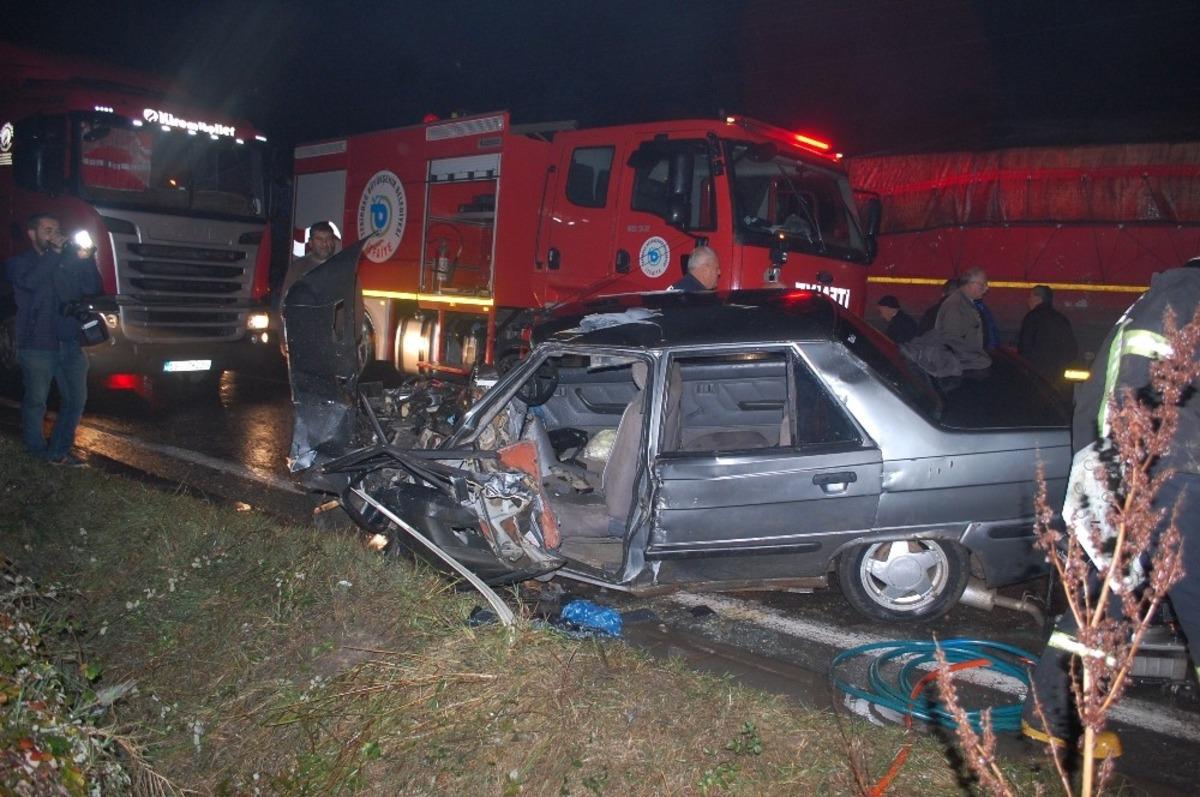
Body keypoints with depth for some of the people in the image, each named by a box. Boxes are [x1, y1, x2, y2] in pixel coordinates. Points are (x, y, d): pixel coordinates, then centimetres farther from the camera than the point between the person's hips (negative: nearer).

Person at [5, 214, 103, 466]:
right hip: (36, 346, -4)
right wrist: (54, 253, -17)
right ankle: (37, 453, 15)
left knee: (76, 399, 4)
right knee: (36, 402, 1)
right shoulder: (19, 263, 4)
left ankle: (58, 451, 15)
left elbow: (93, 289, 3)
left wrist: (86, 260, -10)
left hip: (70, 343, 4)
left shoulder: (69, 263, 15)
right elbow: (30, 282, -18)